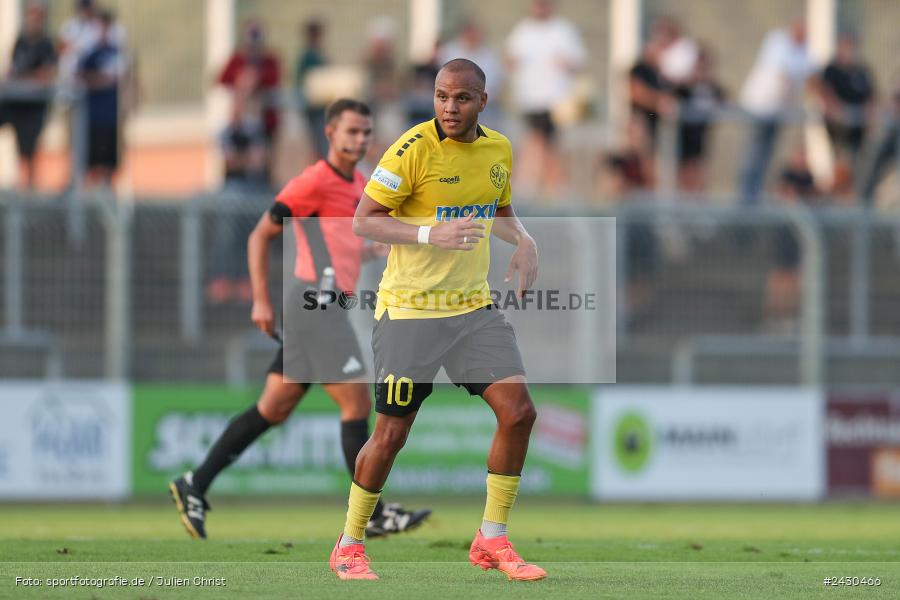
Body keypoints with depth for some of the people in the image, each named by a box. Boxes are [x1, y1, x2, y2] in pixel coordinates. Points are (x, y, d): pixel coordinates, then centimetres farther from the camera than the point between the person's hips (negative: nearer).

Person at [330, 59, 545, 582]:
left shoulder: (499, 149, 5)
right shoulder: (415, 148, -14)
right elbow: (363, 221, -13)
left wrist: (523, 239, 2)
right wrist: (432, 234, -26)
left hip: (474, 305, 5)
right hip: (409, 310, -5)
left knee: (519, 411, -6)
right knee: (392, 433, -3)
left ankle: (493, 539, 8)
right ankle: (349, 547, 16)